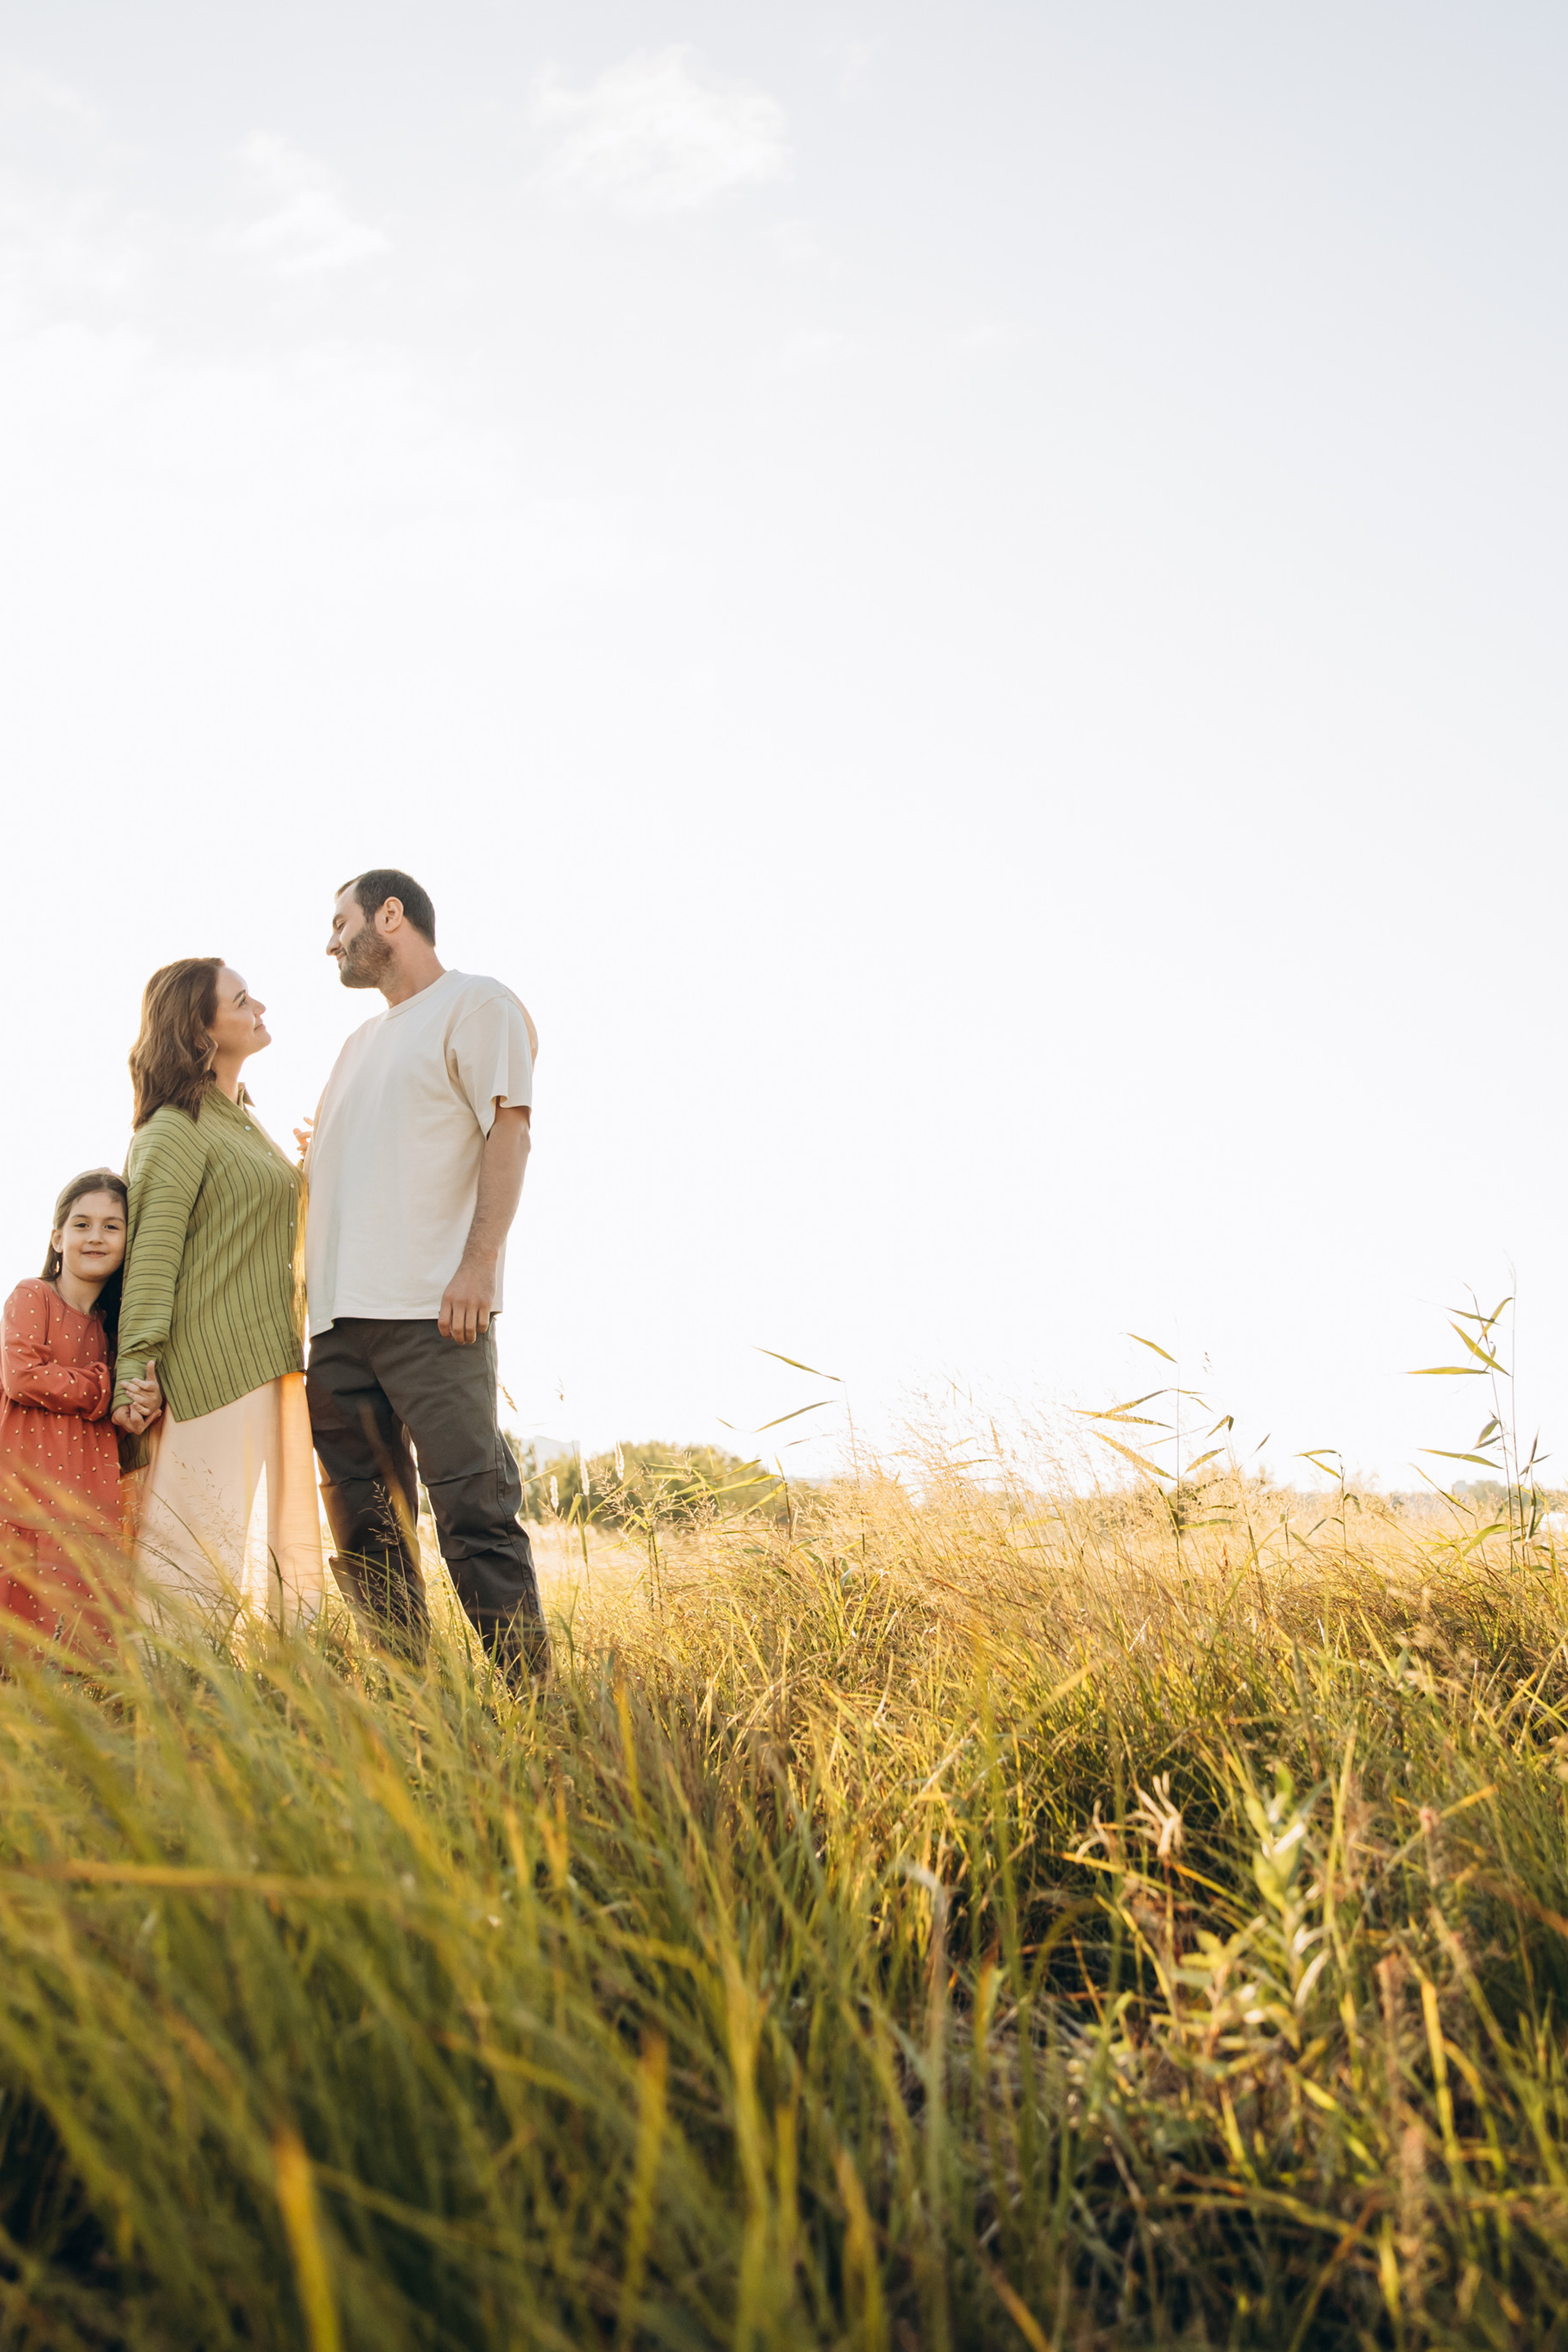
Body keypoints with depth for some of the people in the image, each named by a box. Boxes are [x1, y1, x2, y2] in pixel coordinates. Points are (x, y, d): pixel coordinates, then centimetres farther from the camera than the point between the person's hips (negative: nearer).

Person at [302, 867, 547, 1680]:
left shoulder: (476, 1006, 4)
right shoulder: (362, 1043, 28)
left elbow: (508, 1130, -8)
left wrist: (479, 1263, -18)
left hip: (430, 1308, -8)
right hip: (340, 1315, 8)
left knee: (474, 1512, -11)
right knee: (364, 1526, 5)